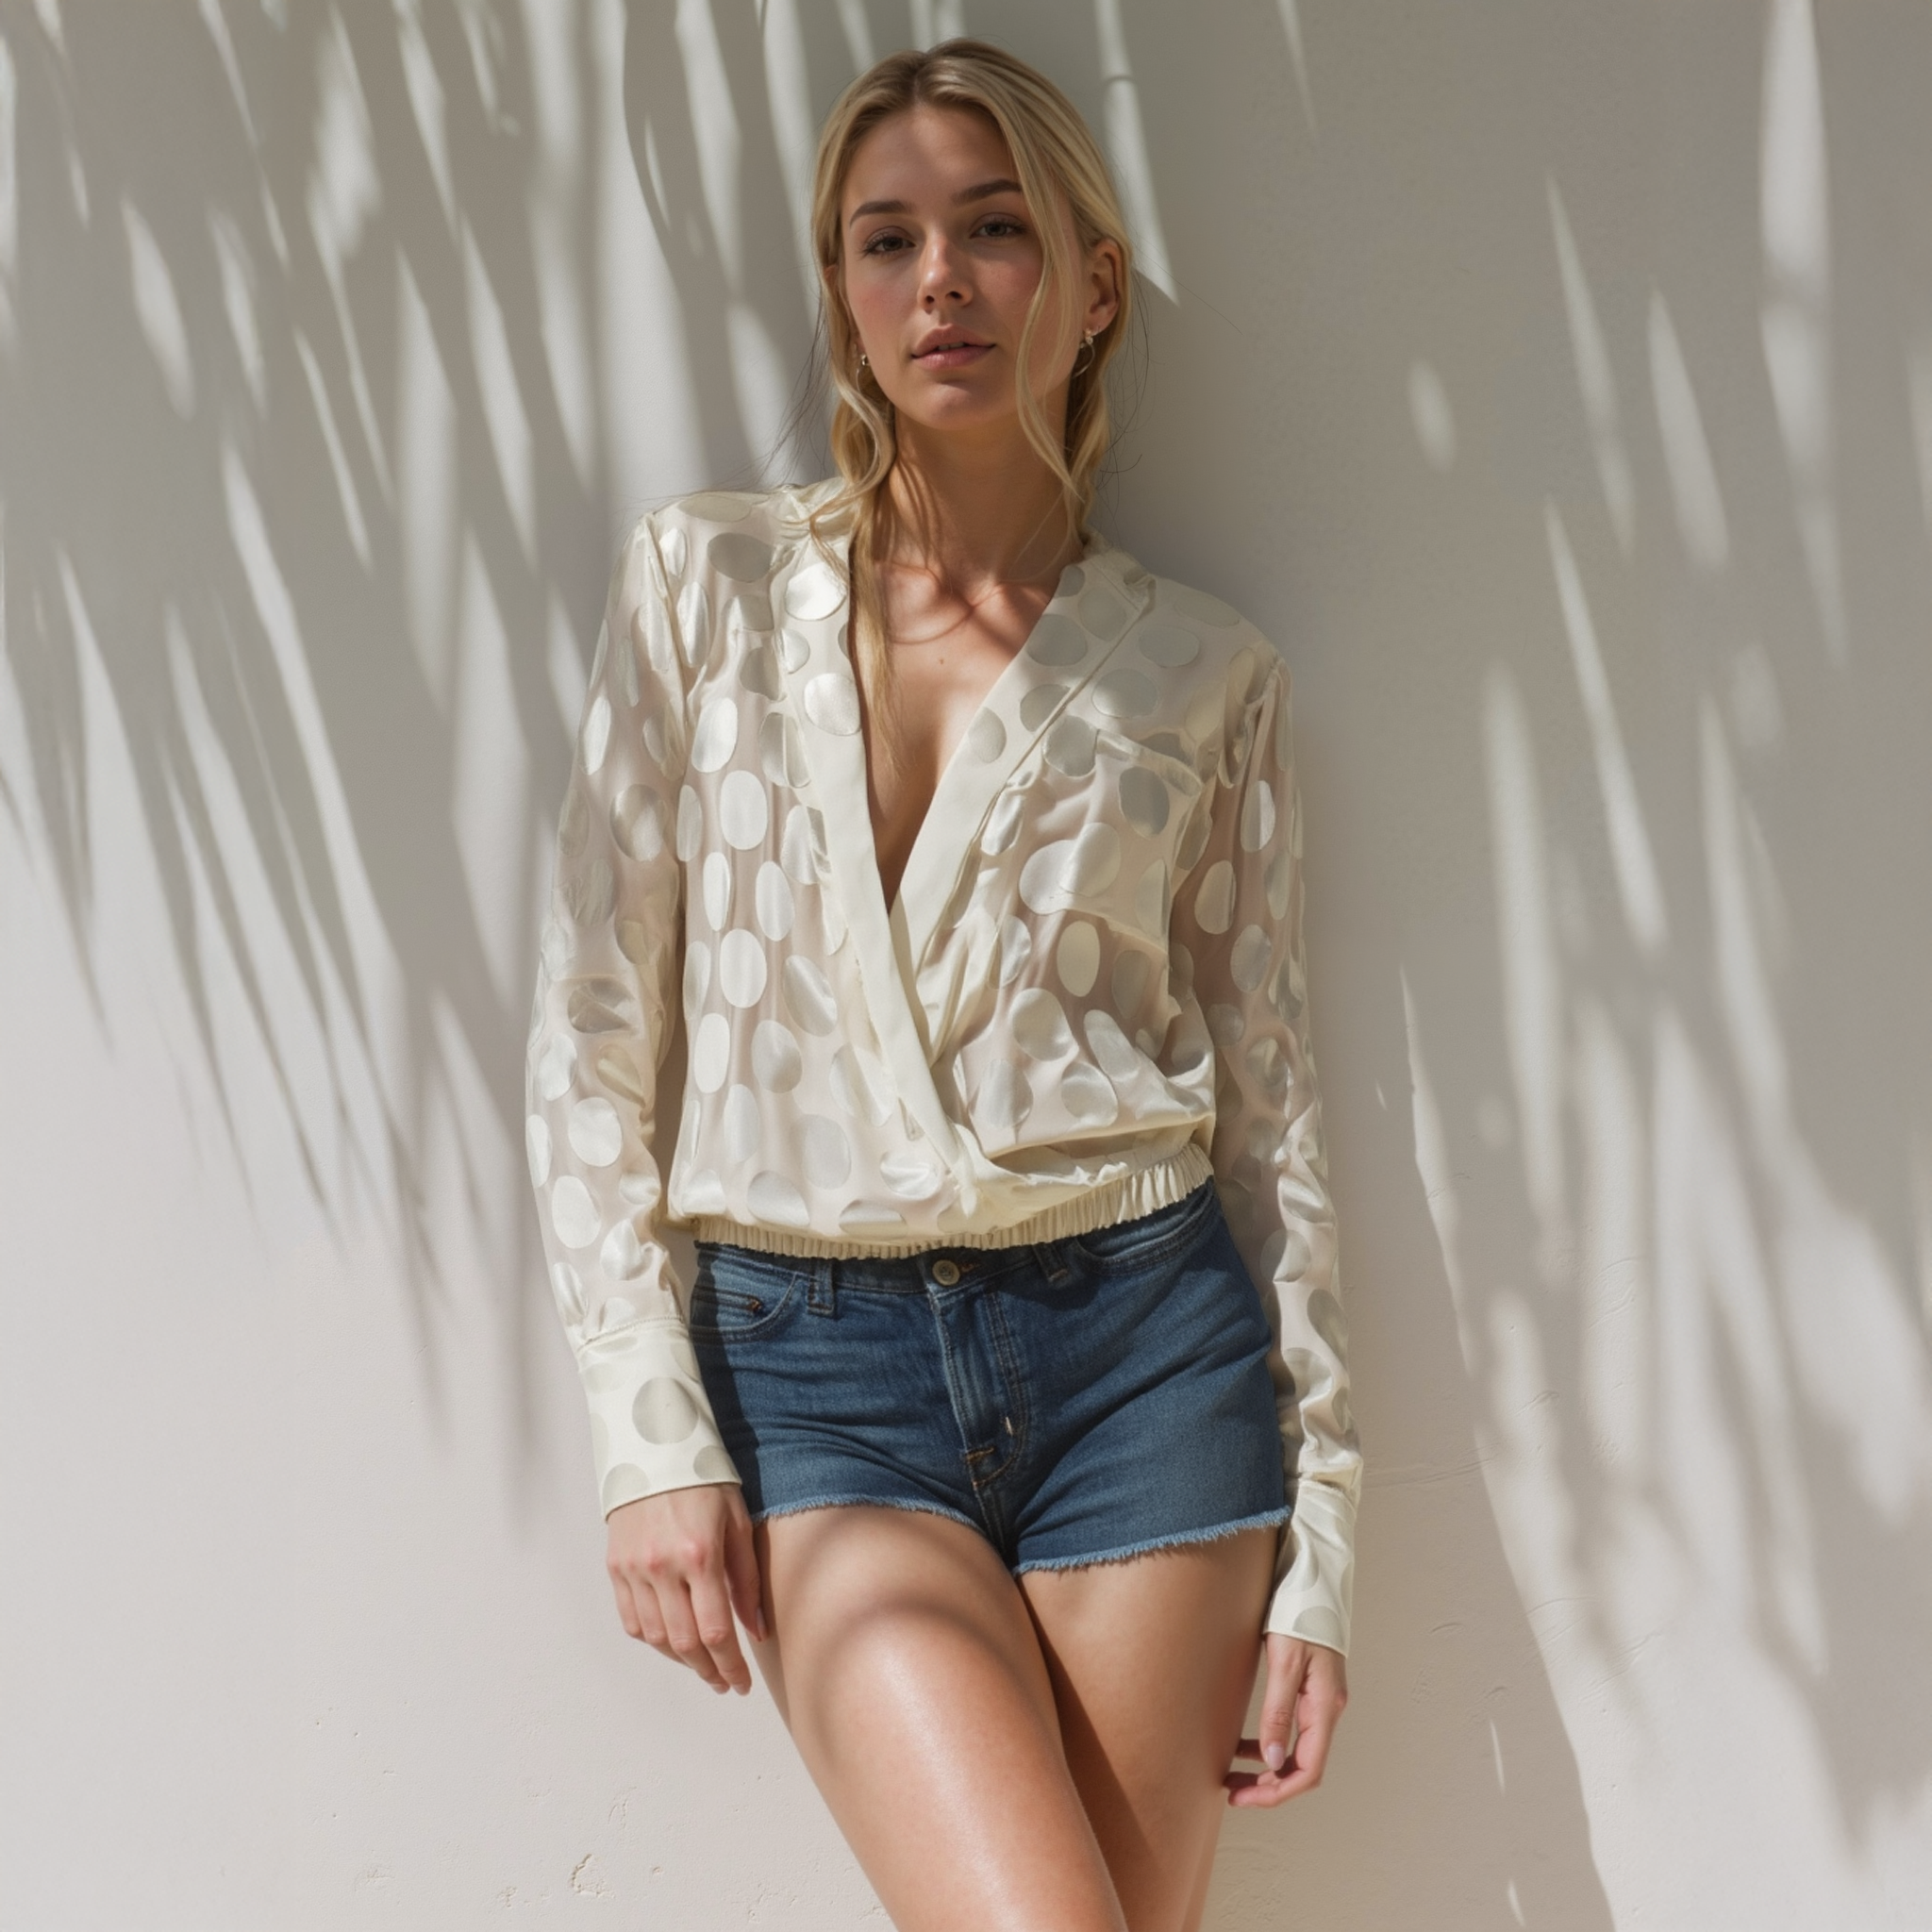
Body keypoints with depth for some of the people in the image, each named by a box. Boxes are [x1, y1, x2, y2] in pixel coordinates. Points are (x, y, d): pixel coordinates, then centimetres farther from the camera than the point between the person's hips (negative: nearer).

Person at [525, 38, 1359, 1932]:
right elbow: (591, 1039, 2)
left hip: (1141, 1344, 1)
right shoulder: (705, 585, 4)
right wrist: (650, 1435, -5)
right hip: (810, 1367, -1)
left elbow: (1268, 1106, 8)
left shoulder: (1201, 670, 6)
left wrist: (1320, 1542, 5)